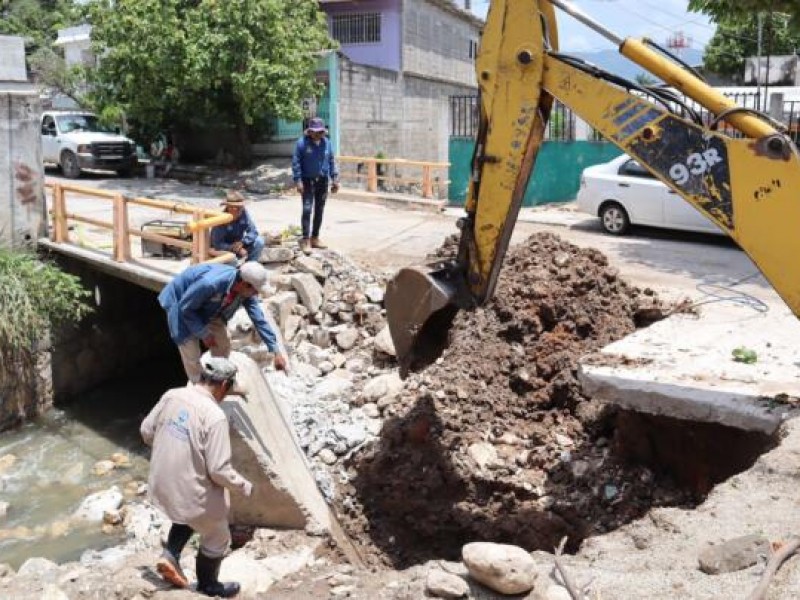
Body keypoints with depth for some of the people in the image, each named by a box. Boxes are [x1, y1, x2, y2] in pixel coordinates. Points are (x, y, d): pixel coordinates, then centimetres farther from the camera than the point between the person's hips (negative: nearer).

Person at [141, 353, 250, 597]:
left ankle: (170, 556, 23)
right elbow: (219, 470, -24)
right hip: (192, 492, -6)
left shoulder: (171, 395, -7)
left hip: (161, 484, 6)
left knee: (189, 516, 37)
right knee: (217, 539, 21)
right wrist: (245, 486, -7)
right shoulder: (214, 416, -26)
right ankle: (208, 586, 40)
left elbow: (146, 431, 6)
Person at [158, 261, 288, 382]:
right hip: (180, 302, -6)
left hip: (206, 308, 6)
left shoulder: (246, 290, -22)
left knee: (223, 341, 7)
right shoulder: (210, 283, -43)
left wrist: (276, 351, -16)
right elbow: (185, 308, -29)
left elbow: (259, 319, -15)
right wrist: (204, 334, -21)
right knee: (192, 355, -6)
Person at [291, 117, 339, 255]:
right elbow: (296, 162, -8)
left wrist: (335, 178, 8)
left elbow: (331, 161, 12)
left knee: (319, 210, 9)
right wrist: (298, 181, -15)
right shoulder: (302, 143, -8)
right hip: (308, 181, -5)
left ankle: (315, 238, 20)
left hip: (322, 181, 5)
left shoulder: (327, 143, 5)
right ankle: (305, 240, -12)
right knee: (307, 209, -12)